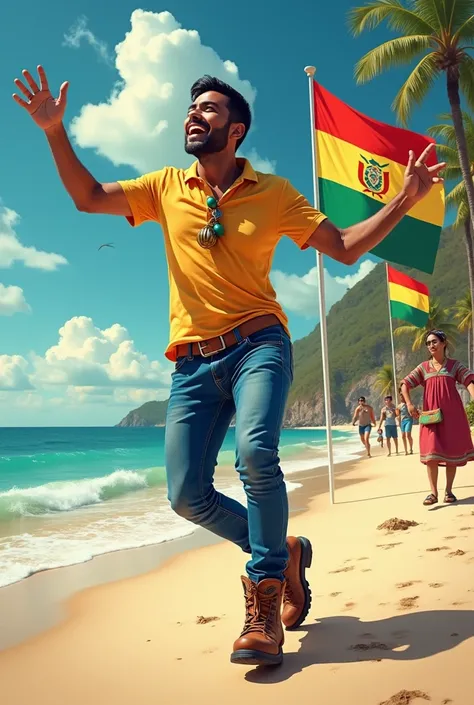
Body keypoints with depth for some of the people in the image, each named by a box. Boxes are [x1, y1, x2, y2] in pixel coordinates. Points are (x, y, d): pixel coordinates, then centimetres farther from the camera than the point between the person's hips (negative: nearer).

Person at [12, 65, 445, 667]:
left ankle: (263, 603, -7)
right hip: (192, 362, 4)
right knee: (187, 495, -3)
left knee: (255, 453, -29)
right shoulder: (166, 187, 14)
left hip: (257, 345, -3)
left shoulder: (273, 192, 7)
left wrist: (404, 199, -4)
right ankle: (284, 551, 21)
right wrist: (55, 131, 3)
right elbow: (88, 198, 15)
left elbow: (346, 248, 7)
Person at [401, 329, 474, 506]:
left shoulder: (454, 365, 5)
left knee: (452, 450, 4)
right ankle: (433, 493, -2)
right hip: (431, 414, 1)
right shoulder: (423, 368, 8)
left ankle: (449, 491, 15)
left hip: (451, 414, -1)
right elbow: (405, 384, 6)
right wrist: (409, 404, -9)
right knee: (431, 452, -6)